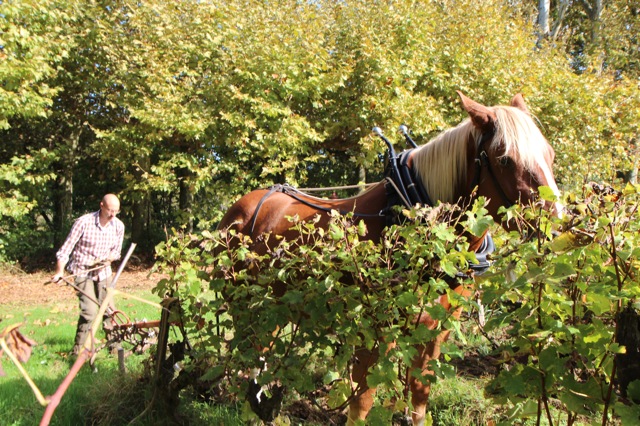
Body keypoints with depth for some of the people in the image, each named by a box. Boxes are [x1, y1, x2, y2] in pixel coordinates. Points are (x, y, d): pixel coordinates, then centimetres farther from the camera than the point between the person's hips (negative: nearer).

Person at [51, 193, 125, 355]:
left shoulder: (119, 226, -4)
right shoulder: (84, 222, -18)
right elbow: (65, 250, -14)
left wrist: (107, 259, -13)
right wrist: (59, 272, -24)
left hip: (104, 273, 4)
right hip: (83, 273, -4)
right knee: (89, 311, -15)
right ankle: (78, 348, 0)